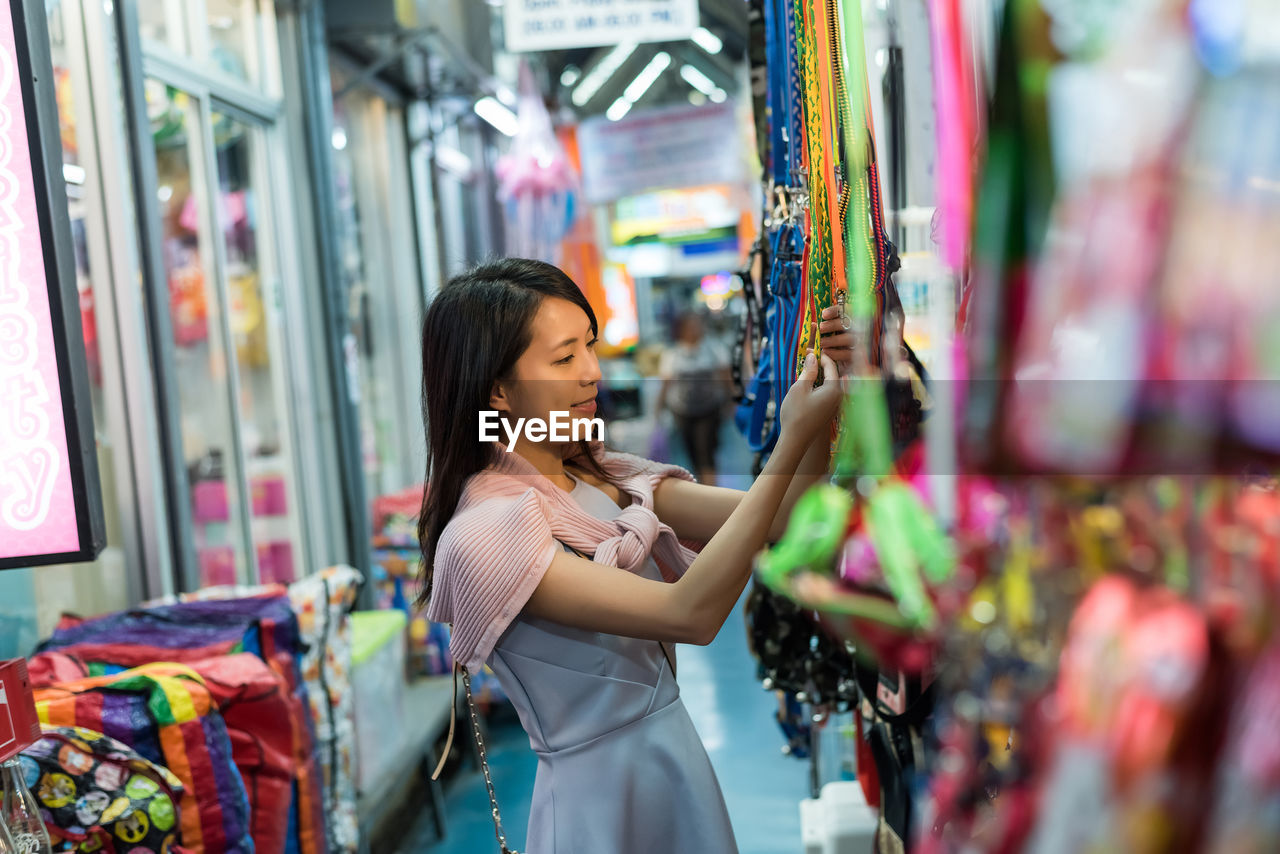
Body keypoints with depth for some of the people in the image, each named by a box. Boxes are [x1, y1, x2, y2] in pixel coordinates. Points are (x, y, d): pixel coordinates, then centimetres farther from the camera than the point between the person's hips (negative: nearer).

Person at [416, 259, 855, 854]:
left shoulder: (604, 479, 0)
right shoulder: (482, 536, -23)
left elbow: (773, 521, -6)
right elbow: (690, 614, -30)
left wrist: (822, 404, -20)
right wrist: (793, 440, -29)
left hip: (681, 755, 7)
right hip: (601, 793, -7)